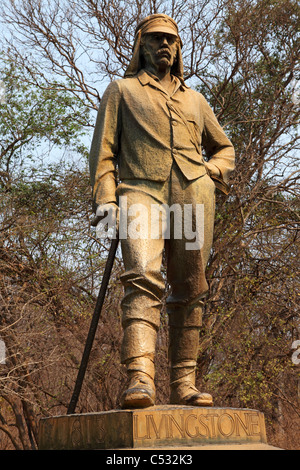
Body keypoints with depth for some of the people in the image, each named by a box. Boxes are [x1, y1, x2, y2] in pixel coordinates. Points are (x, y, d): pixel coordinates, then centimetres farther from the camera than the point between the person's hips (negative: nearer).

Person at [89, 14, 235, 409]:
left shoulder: (194, 99, 28)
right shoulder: (121, 91, 20)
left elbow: (224, 147, 35)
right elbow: (103, 149, 11)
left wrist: (212, 172, 11)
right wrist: (104, 196, -5)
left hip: (192, 194, 4)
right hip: (141, 191, -4)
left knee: (189, 291, 0)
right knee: (143, 278, -24)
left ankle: (184, 383, 5)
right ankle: (140, 377, -34)